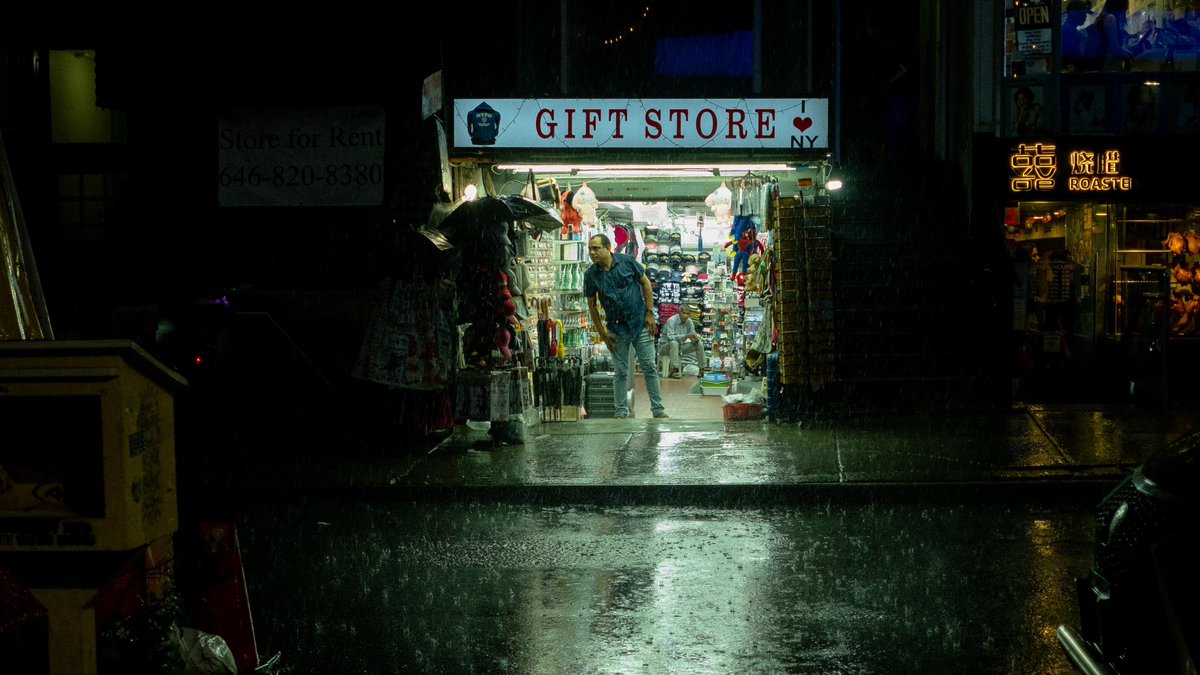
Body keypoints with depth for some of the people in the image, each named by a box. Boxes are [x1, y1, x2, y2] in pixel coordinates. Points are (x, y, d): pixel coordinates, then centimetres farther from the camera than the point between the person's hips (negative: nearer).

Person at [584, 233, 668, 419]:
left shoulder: (627, 262, -9)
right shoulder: (591, 275, -5)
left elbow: (646, 284, 1)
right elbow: (592, 306, 2)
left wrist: (649, 313, -4)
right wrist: (602, 334, -1)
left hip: (640, 324, -1)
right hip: (616, 329, 1)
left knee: (649, 368, 2)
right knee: (620, 372, 6)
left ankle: (658, 409, 9)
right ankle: (621, 412, 14)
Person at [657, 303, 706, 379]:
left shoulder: (689, 322, -2)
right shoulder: (672, 321, -22)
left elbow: (693, 334, 0)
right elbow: (670, 337, -33)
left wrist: (695, 339, -26)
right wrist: (686, 336, -43)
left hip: (680, 347, 7)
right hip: (665, 346, -7)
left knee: (700, 344, -5)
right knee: (674, 343, -39)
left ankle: (702, 370, -2)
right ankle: (674, 371, -44)